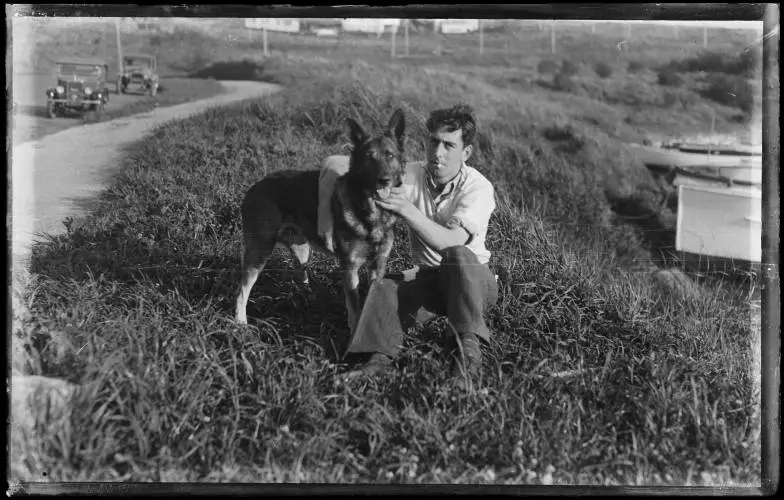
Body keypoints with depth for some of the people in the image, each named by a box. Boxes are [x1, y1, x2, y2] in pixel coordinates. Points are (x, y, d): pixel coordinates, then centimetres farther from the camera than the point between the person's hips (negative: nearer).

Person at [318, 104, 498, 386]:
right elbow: (336, 163, -8)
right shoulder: (413, 176, -8)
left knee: (457, 256, -38)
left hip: (473, 279, -3)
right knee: (384, 291, -27)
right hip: (427, 277, 4)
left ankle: (468, 346, -36)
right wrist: (327, 207, -24)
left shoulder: (478, 188, -17)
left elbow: (451, 242, -33)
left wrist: (406, 210, -43)